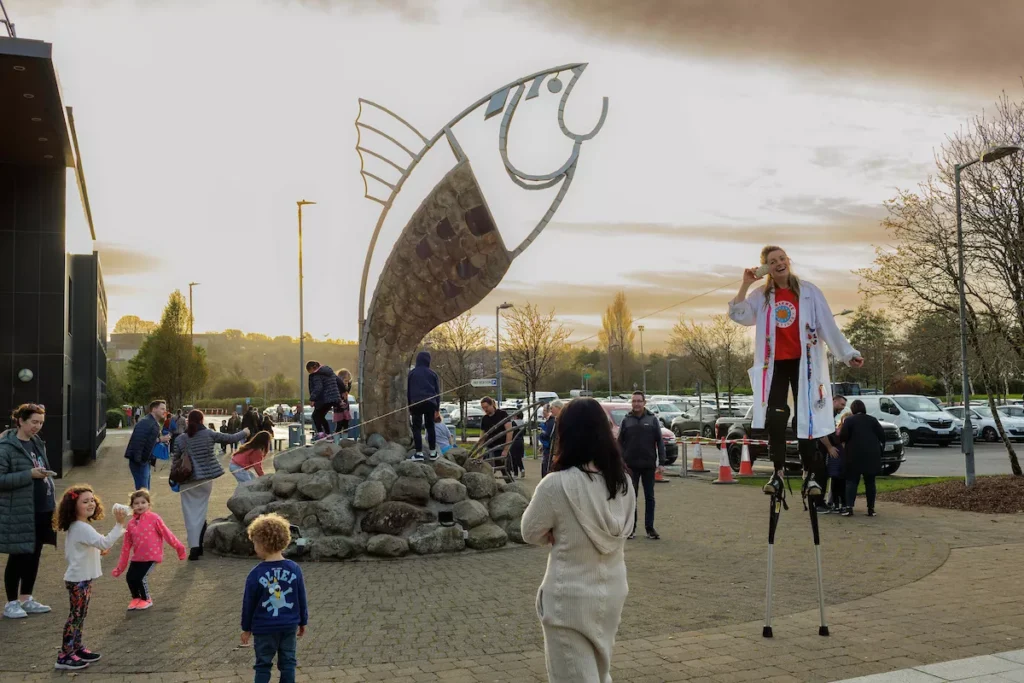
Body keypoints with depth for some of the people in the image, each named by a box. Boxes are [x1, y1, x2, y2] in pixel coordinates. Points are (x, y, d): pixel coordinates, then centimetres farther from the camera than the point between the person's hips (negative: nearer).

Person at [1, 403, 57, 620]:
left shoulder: (37, 443, 11)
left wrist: (52, 499, 15)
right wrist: (29, 475, -24)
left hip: (41, 510, 7)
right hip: (19, 513, -7)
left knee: (34, 556, 14)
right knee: (18, 557, 3)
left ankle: (26, 599, 26)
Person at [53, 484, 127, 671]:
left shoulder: (75, 527, 10)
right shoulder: (82, 528, -23)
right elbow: (105, 543, -33)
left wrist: (97, 551, 13)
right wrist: (119, 524, -38)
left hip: (81, 578, 10)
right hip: (78, 579, -10)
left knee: (80, 615, 17)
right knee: (76, 616, -4)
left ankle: (77, 648, 27)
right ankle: (64, 657, 2)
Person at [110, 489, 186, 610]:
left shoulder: (153, 518, -10)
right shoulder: (131, 523, 3)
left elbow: (166, 533, -8)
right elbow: (126, 545, 9)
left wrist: (178, 547, -6)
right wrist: (120, 567, 12)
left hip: (151, 556, -5)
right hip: (137, 557, 5)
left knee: (140, 577, -13)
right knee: (129, 577, -5)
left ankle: (146, 600, 15)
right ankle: (136, 598, 25)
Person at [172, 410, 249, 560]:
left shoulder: (180, 439, -1)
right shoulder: (209, 434, -4)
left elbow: (175, 461, 3)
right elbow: (230, 438, 4)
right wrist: (244, 433, 22)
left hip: (187, 481, 0)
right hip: (205, 479, 0)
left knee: (190, 513, 2)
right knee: (201, 512, 12)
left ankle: (193, 547, -8)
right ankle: (198, 545, 13)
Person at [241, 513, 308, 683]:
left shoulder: (256, 574, -15)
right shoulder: (294, 569, -7)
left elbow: (248, 604, -6)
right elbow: (302, 599, 1)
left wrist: (246, 628, 8)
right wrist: (303, 622, 15)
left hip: (264, 628, -2)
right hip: (289, 626, 3)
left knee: (263, 665, 11)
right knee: (288, 662, 13)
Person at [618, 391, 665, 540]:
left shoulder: (652, 420, 2)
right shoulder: (626, 421, 3)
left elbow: (660, 442, 2)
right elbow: (620, 443, 3)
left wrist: (661, 462, -5)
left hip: (648, 465, 0)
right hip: (631, 465, 0)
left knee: (649, 497, 6)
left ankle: (649, 528, 13)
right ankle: (631, 528, 14)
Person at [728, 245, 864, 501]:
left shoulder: (808, 291, 0)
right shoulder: (761, 296, 5)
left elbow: (828, 325, 1)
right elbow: (738, 315, -9)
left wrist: (848, 354, 0)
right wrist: (745, 284, -13)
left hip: (803, 363, -2)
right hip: (774, 364, 2)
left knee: (805, 418, 1)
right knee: (774, 419, -4)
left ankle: (811, 474, 9)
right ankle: (778, 472, 6)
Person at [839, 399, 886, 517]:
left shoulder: (849, 420, 0)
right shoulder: (872, 419, 10)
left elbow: (842, 437, -9)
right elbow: (882, 435, 6)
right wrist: (880, 449, 15)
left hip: (855, 456, -3)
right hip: (872, 456, 3)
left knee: (852, 481, 1)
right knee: (870, 482, 8)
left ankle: (849, 507, -10)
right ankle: (871, 509, 5)